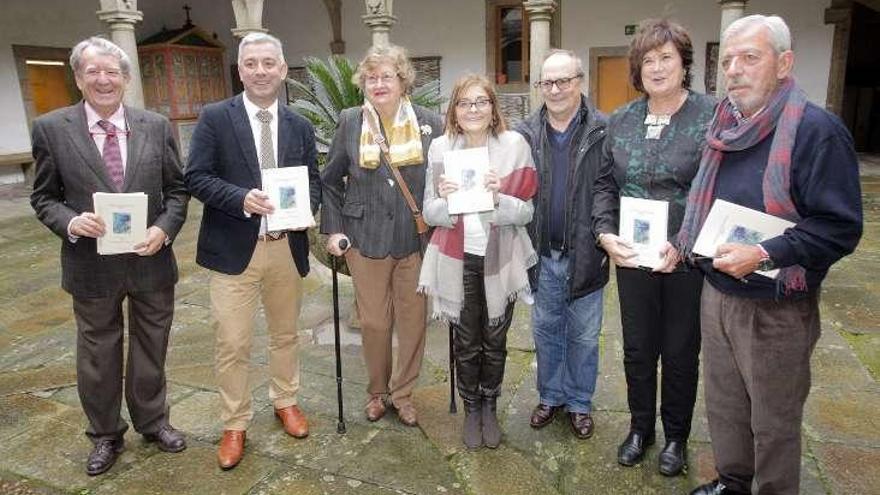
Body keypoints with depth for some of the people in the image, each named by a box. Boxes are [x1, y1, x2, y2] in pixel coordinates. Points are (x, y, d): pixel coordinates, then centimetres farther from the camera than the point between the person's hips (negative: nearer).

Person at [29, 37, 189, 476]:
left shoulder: (156, 126, 0)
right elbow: (44, 197, 1)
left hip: (151, 260, 1)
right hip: (91, 264, -1)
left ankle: (152, 422, 38)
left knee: (150, 350, 16)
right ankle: (105, 435, 36)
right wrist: (71, 222, -19)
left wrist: (164, 229, -13)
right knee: (98, 356, 14)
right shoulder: (51, 128, -3)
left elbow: (177, 189, 3)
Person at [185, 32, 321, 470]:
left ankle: (285, 401, 38)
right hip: (234, 248, -3)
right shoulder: (215, 118, -3)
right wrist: (241, 199, -23)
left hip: (287, 247, 4)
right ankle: (234, 425, 21)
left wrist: (304, 208, -13)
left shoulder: (300, 126, 8)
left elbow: (313, 181, 9)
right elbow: (196, 177, -6)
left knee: (285, 333, 17)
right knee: (232, 344, 2)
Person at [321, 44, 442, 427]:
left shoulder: (430, 123, -3)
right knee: (373, 322, 9)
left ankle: (403, 393, 30)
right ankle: (377, 391, 33)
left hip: (416, 239, 0)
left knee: (413, 321, 9)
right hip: (366, 240, 0)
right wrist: (333, 229, 1)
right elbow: (330, 180, 7)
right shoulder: (350, 123, 0)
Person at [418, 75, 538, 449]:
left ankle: (489, 407, 38)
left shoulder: (514, 145, -7)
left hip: (501, 260, 0)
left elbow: (526, 213, -6)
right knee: (466, 342, 12)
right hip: (458, 261, 0)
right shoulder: (441, 147, -3)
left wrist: (499, 198, -25)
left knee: (494, 341, 15)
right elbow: (430, 214, -1)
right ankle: (471, 409, 36)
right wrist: (444, 199, -22)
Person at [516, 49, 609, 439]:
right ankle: (550, 396, 35)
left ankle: (579, 403, 31)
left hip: (585, 254, -2)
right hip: (543, 254, 3)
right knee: (545, 330, 16)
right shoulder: (526, 133, 2)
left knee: (584, 335, 12)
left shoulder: (602, 132, -6)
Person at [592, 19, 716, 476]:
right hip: (632, 258, 3)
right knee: (637, 349, 15)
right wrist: (605, 233, -7)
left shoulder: (711, 117, -8)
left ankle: (676, 436, 35)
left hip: (688, 262, -3)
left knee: (680, 352, 12)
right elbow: (605, 184, 8)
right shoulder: (620, 121, 5)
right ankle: (640, 427, 37)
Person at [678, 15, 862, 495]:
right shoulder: (723, 125, 7)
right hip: (716, 295, 7)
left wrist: (763, 255, -26)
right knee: (723, 404, 21)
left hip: (776, 308, -7)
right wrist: (687, 242, 5)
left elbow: (840, 227, -19)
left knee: (774, 420, 12)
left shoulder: (816, 130, -16)